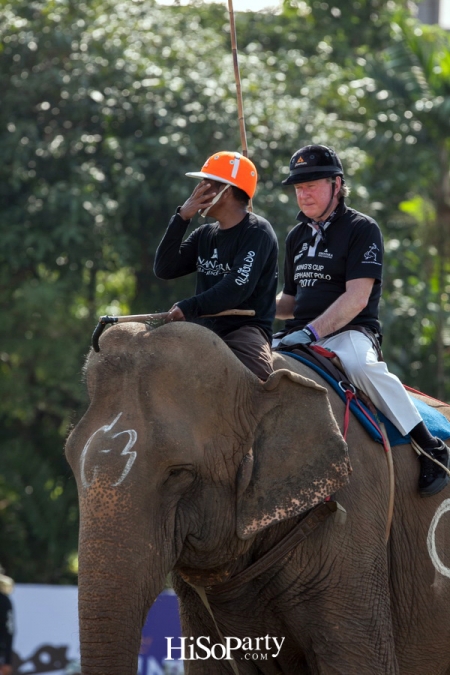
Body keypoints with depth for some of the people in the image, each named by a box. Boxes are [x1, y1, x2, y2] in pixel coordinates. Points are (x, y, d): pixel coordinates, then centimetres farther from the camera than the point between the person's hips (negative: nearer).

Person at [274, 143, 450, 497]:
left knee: (358, 362, -40)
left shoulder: (361, 229, -3)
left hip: (350, 332, -7)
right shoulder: (297, 236, 19)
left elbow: (357, 298, -14)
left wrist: (313, 332, -25)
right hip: (303, 334, 7)